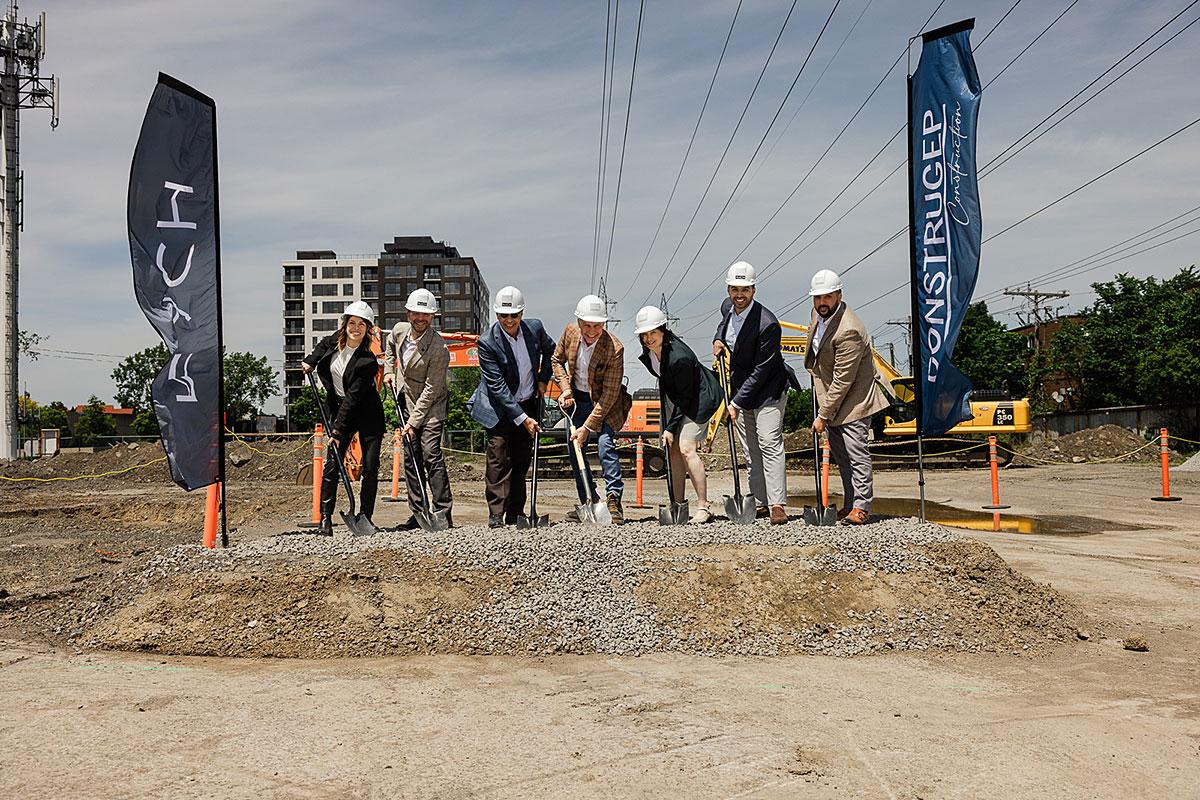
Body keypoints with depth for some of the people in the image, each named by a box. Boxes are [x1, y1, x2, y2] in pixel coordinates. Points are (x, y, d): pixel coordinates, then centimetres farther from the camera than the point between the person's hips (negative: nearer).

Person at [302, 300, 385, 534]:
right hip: (339, 408, 4)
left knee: (371, 467, -3)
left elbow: (353, 397, -23)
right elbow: (323, 345, 23)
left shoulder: (367, 361, -20)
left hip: (367, 413, -4)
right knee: (332, 464, -5)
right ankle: (325, 518, 1)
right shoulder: (336, 340, -5)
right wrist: (310, 361, 10)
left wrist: (338, 430, -24)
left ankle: (365, 517, 9)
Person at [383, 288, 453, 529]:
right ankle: (418, 512, 15)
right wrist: (389, 370, 12)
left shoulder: (439, 349, -23)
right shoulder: (399, 330, -2)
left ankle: (443, 512, -10)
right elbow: (390, 346, 25)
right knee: (411, 459, 8)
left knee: (431, 455, -15)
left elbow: (431, 390, -22)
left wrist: (414, 422, -21)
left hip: (431, 407, -7)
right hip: (408, 403, 7)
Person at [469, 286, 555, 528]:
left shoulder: (535, 328, -7)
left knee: (522, 460, 7)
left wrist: (543, 379, 6)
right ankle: (496, 515, -6)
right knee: (498, 458, -11)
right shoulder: (487, 342, -21)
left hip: (528, 404, 4)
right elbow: (497, 387, -22)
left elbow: (550, 350, 18)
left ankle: (515, 515, 15)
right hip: (499, 408, -4)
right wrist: (522, 418, -24)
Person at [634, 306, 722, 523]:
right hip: (673, 397, 8)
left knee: (686, 447, -18)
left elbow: (685, 396, -24)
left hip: (698, 398, -8)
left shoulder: (679, 357, -32)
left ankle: (703, 507, -12)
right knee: (673, 448, 5)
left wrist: (671, 427, -19)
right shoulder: (648, 351, -7)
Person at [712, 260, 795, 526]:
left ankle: (777, 505, -12)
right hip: (740, 389, 8)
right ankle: (760, 503, 17)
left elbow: (761, 371, -23)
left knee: (769, 444, -14)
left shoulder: (767, 324, -25)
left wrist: (737, 403, -22)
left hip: (768, 389, -7)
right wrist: (718, 338, 4)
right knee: (751, 450, 10)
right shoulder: (727, 307, -1)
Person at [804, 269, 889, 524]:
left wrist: (822, 416, -21)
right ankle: (849, 503, 21)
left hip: (852, 397, -9)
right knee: (839, 454, 13)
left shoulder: (848, 331, -29)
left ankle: (862, 506, 2)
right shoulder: (818, 313, -1)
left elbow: (842, 381, -26)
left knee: (856, 451, -7)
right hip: (830, 397, 9)